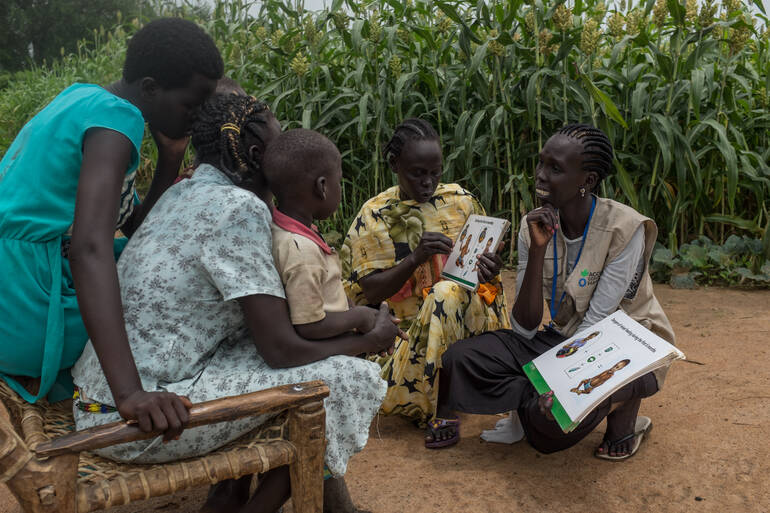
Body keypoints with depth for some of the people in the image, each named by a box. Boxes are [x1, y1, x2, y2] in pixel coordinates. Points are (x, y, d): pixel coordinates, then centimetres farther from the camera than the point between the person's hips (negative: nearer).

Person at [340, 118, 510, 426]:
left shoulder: (460, 200, 5)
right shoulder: (376, 215, -2)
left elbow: (484, 256, 11)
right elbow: (370, 291, -8)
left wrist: (489, 270, -16)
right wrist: (415, 257, -25)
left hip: (471, 313, 1)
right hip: (414, 327, 0)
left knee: (447, 293, -34)